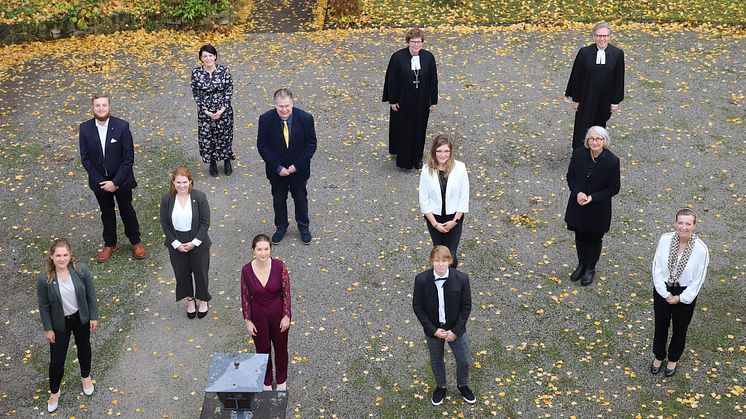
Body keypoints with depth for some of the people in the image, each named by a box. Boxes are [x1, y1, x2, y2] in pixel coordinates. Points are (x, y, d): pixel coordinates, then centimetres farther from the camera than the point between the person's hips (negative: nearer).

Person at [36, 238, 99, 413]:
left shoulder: (81, 269, -21)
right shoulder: (45, 279, -25)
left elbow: (90, 294, -8)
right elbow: (44, 306, -12)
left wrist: (94, 316, -2)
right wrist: (48, 329, -6)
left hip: (81, 318, 2)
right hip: (59, 323, -2)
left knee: (83, 347, 25)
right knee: (57, 359, 8)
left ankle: (85, 376, 55)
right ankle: (54, 392, 35)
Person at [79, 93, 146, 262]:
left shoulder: (122, 126, -19)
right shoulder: (85, 128, -12)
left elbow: (128, 158, -16)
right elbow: (85, 159, -7)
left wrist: (115, 182, -18)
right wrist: (101, 181, -13)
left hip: (121, 180, -2)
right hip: (99, 181, 2)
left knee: (127, 211, 17)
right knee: (107, 213, 20)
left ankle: (135, 241, 37)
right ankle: (110, 244, 40)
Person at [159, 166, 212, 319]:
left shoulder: (200, 197, -17)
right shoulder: (167, 199, -12)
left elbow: (205, 222, -12)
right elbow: (165, 224, -5)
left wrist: (194, 242, -15)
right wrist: (176, 244, -11)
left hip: (198, 243, -2)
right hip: (176, 244, 2)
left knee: (200, 272, 14)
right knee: (182, 273, 17)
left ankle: (203, 300, 39)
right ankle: (190, 300, 41)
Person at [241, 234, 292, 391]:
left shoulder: (279, 266, -21)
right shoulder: (246, 270, -18)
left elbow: (286, 292, -11)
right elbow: (245, 297, -7)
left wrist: (286, 316, -9)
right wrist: (248, 321, -4)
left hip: (278, 313, 0)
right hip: (258, 315, 0)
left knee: (280, 347, 20)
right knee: (262, 349, 19)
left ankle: (281, 380, 44)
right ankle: (266, 381, 43)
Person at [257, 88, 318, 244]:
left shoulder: (305, 118, -20)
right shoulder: (266, 119, -20)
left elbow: (311, 144, -11)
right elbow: (262, 146, -12)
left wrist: (297, 165, -16)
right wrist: (277, 167, -17)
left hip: (299, 169, 0)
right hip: (276, 171, 0)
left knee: (301, 198, 20)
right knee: (279, 199, 19)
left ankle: (303, 227, 43)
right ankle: (281, 226, 43)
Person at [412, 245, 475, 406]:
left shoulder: (461, 278, -20)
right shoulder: (421, 279, -21)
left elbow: (466, 306, -10)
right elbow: (417, 307, -11)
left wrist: (455, 330, -14)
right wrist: (433, 330, -14)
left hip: (456, 328, 0)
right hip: (433, 329, 0)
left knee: (464, 360, 15)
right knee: (436, 361, 21)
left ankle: (462, 385, 46)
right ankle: (440, 387, 48)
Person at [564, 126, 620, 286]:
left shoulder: (612, 161, -19)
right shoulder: (578, 154, -12)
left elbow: (614, 188, -12)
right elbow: (570, 177, 0)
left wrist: (593, 197, -21)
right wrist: (578, 193, -18)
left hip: (598, 209, -2)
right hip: (578, 206, 3)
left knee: (594, 239, 16)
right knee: (580, 236, 20)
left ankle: (590, 268, 38)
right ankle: (582, 264, 43)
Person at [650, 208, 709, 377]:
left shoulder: (701, 249, -23)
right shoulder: (665, 240, -19)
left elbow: (699, 278, -13)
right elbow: (657, 267, -10)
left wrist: (680, 298, -11)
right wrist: (665, 294, -12)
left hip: (685, 294, -1)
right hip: (663, 290, 1)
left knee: (680, 328, 20)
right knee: (660, 325, 20)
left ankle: (673, 359, 46)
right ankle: (658, 356, 47)